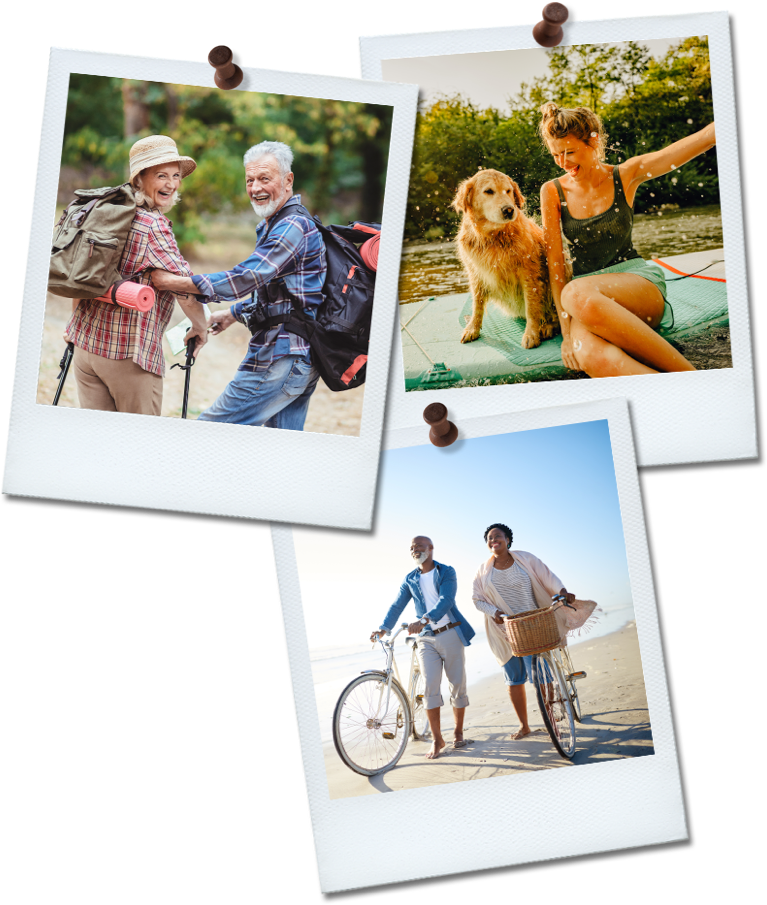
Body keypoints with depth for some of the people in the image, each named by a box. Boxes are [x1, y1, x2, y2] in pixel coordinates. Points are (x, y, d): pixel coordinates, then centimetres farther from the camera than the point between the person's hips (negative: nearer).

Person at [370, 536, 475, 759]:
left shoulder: (447, 572, -3)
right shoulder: (410, 579, 9)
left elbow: (445, 600, -19)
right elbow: (397, 605, 3)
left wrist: (424, 620, -35)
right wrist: (384, 628, -16)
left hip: (451, 634, -2)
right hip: (426, 638, 2)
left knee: (458, 685, 3)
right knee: (430, 686, -9)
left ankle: (458, 733, 19)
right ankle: (437, 739, -3)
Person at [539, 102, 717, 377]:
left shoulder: (625, 176, 3)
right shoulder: (553, 192, 4)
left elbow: (706, 137, -4)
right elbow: (555, 262, -1)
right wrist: (567, 331, -12)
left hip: (639, 282, -1)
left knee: (578, 294, -40)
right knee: (590, 356, -40)